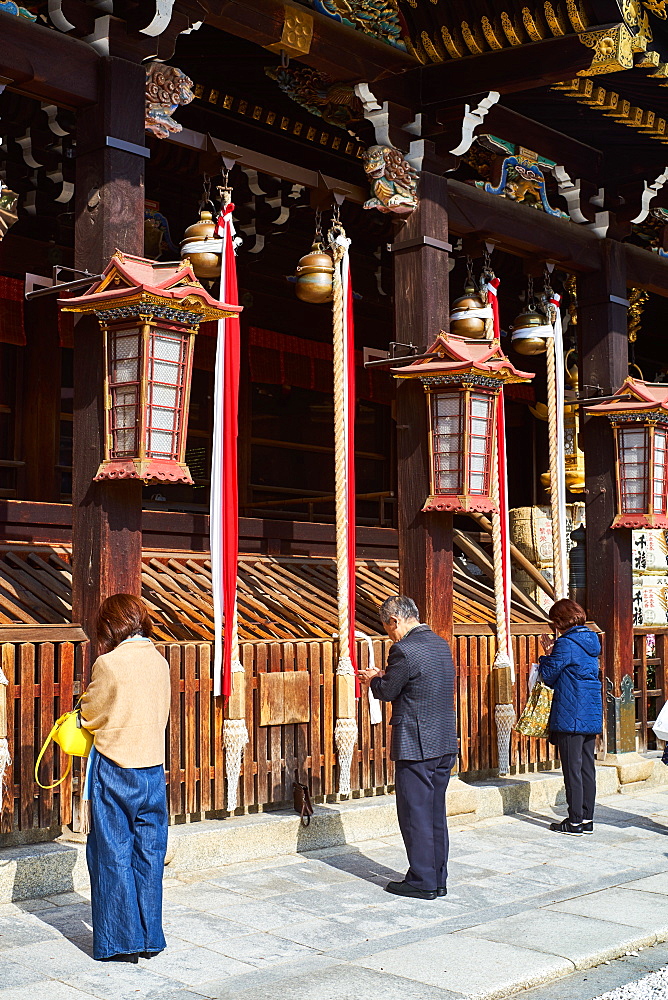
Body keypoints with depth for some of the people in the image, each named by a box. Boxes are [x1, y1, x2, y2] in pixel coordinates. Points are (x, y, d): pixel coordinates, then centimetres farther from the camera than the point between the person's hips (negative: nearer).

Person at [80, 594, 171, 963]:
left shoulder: (109, 664, -14)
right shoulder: (159, 661, 2)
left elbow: (90, 716, -3)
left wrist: (86, 703, 18)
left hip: (114, 770, -5)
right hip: (153, 769, 5)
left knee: (113, 855, 6)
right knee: (148, 853, 12)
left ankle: (120, 942, 11)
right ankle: (149, 939, 20)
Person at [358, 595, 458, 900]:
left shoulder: (404, 650, -17)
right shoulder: (441, 645, 10)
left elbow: (387, 692, -9)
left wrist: (373, 679, 11)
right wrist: (383, 677, 17)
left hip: (416, 746, -8)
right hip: (446, 744, 8)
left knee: (415, 815, 2)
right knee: (436, 814, 14)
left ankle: (422, 881, 8)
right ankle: (438, 880, 20)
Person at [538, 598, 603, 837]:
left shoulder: (565, 644, -13)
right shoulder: (590, 642, 11)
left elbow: (549, 677, -6)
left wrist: (547, 654, 8)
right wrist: (553, 651, 14)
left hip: (570, 717, -8)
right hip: (592, 716, 8)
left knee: (572, 770, -2)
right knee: (587, 768, 11)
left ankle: (575, 822, 2)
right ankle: (587, 819, 17)